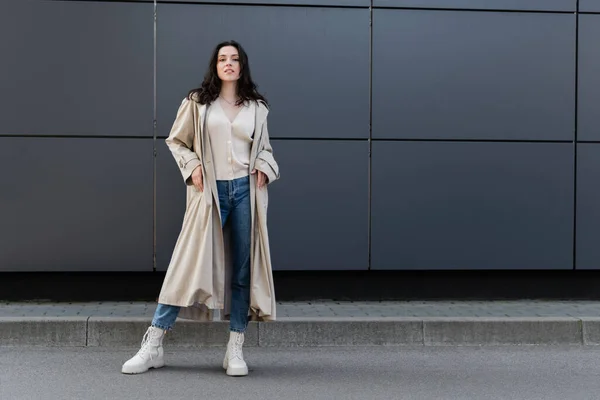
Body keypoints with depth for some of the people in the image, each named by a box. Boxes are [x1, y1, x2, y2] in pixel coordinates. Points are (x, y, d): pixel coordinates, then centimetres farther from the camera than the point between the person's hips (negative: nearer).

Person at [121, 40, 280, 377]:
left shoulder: (256, 107, 11)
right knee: (189, 264, -6)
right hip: (210, 191, -2)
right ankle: (153, 346, 1)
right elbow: (176, 141, 10)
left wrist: (265, 167, 1)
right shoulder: (197, 102, 5)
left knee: (244, 269, 3)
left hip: (246, 191, 3)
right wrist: (191, 167, -5)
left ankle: (236, 349, 10)